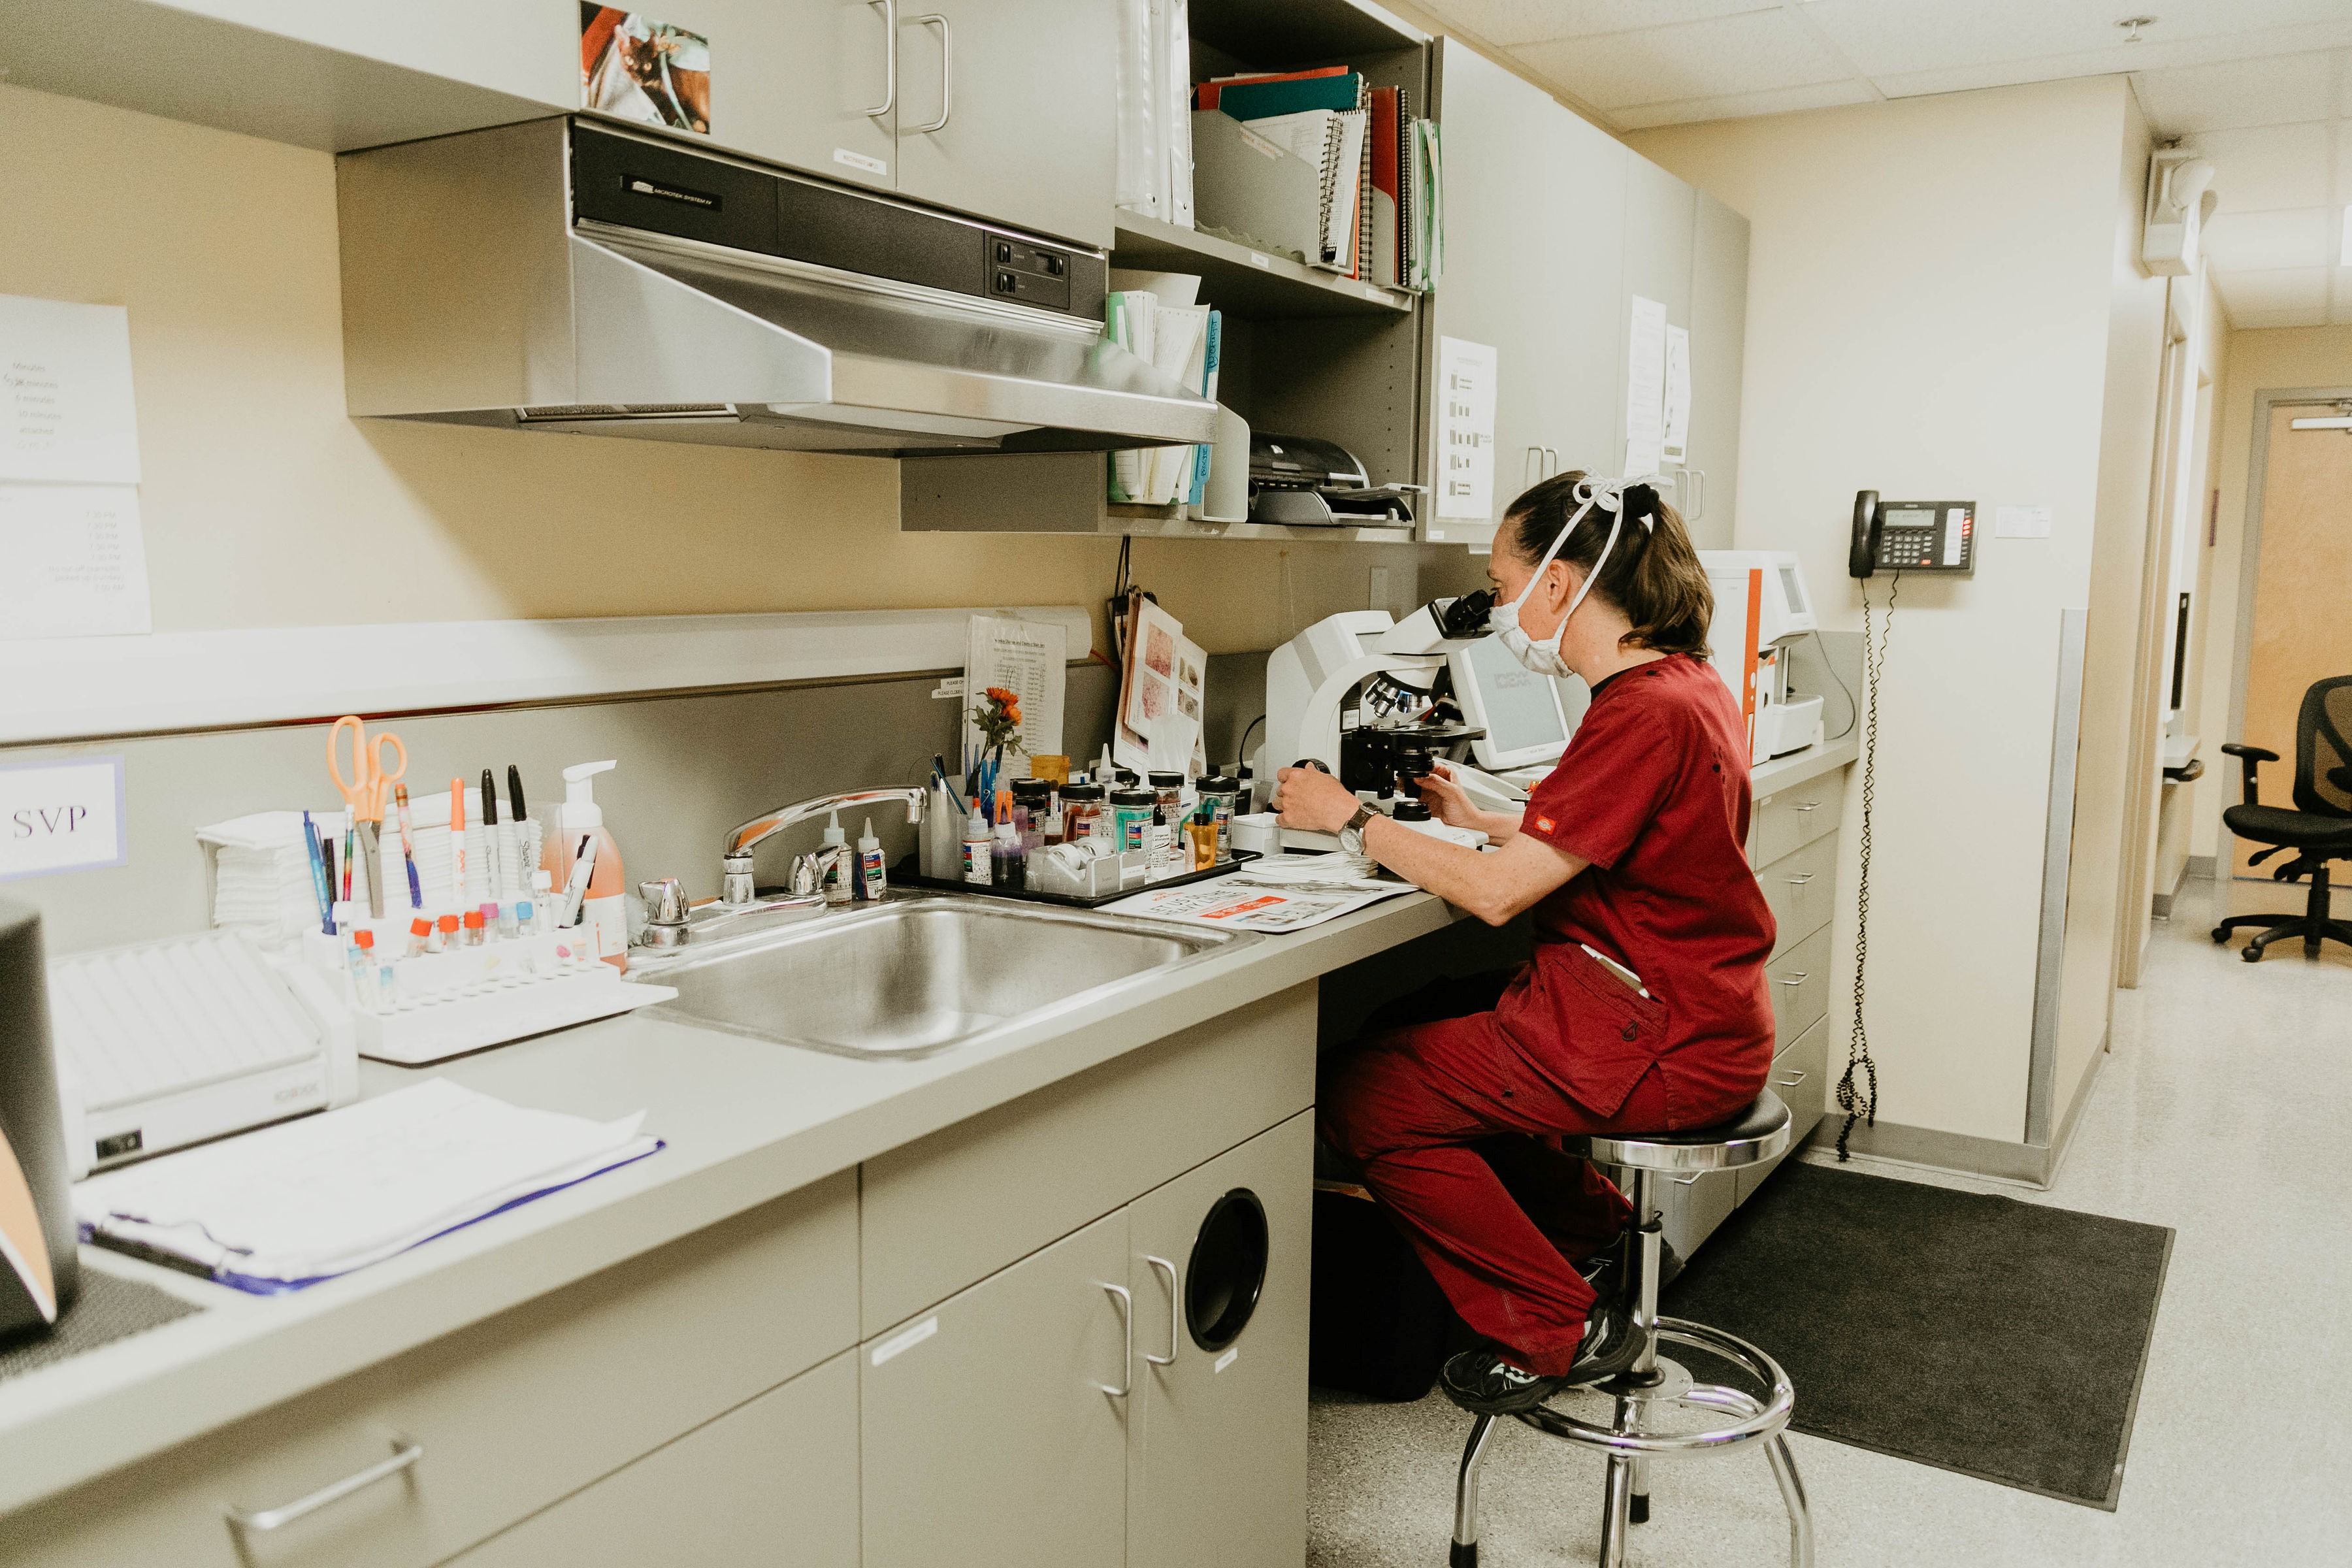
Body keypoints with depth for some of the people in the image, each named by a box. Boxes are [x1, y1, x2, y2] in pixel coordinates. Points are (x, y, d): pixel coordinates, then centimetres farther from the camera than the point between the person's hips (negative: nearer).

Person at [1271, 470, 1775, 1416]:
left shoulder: (1643, 714, -23)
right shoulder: (1685, 682, 8)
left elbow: (1495, 893, -24)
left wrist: (1352, 819, -13)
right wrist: (1484, 822, 15)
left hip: (1660, 1044, -10)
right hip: (1687, 1011, 10)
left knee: (1360, 1098, -7)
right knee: (1418, 1035, 19)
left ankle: (1559, 1330, 4)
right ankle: (1594, 1235, 24)